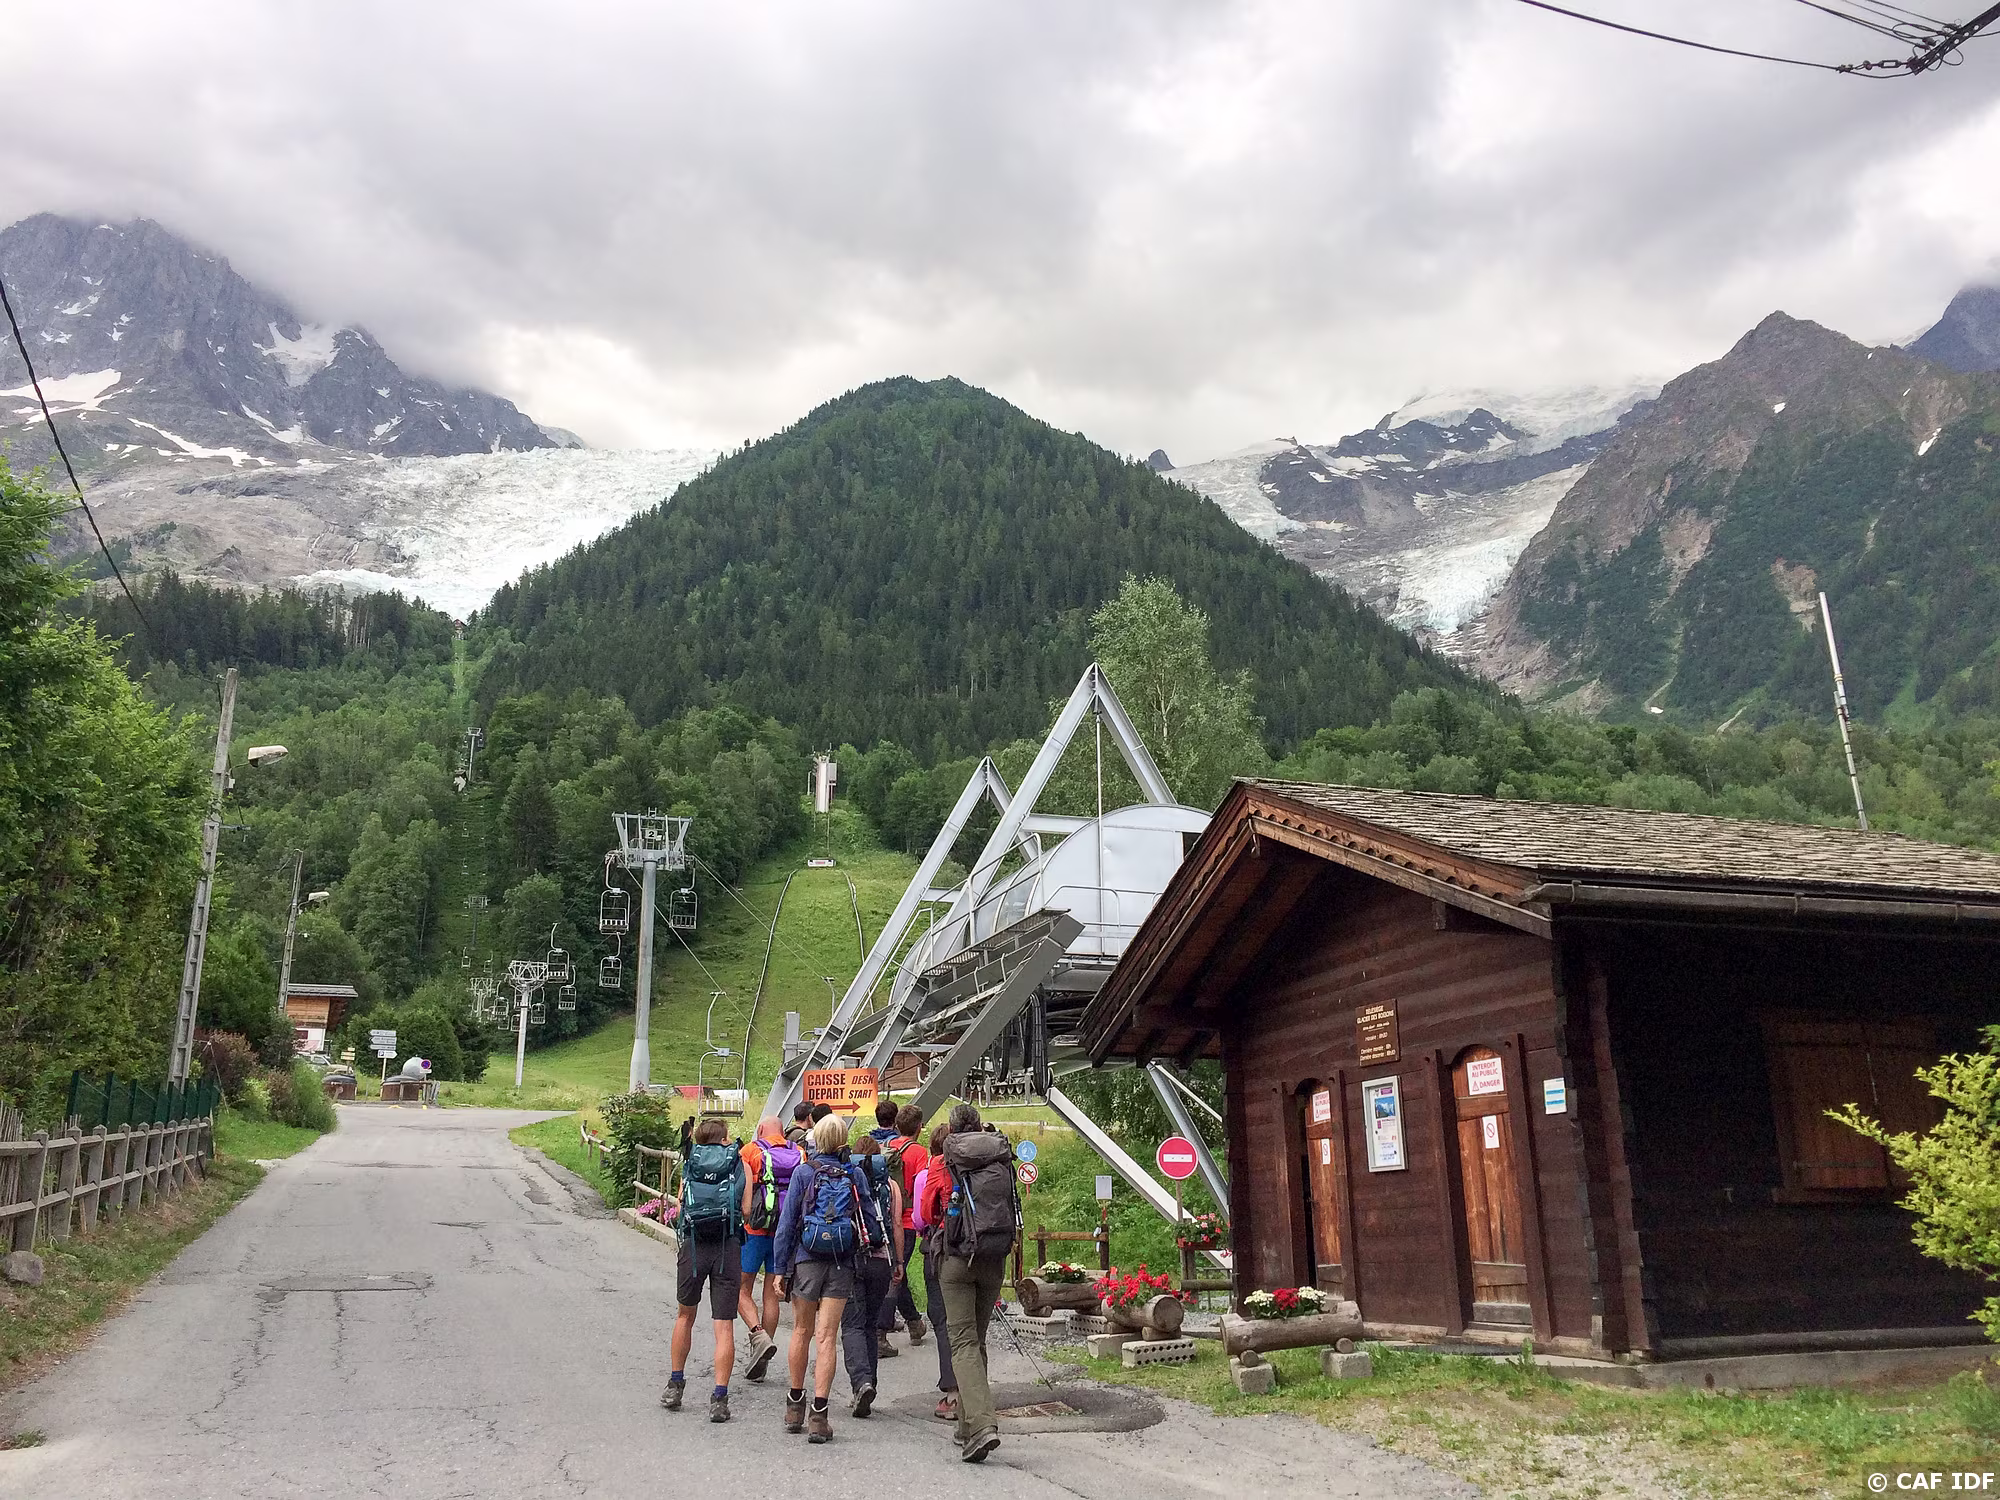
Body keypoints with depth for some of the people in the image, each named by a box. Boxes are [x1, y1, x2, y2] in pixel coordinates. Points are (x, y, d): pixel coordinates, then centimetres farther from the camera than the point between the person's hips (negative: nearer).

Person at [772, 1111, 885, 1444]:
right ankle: (818, 1415, -4)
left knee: (802, 1332, 15)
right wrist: (877, 1244, 22)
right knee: (827, 1337, 1)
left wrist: (780, 1268, 3)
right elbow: (870, 1217, 4)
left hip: (806, 1260, 0)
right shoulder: (855, 1174, 2)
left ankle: (795, 1406, 26)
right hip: (843, 1263, 0)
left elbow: (787, 1222, -1)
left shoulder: (803, 1172, -1)